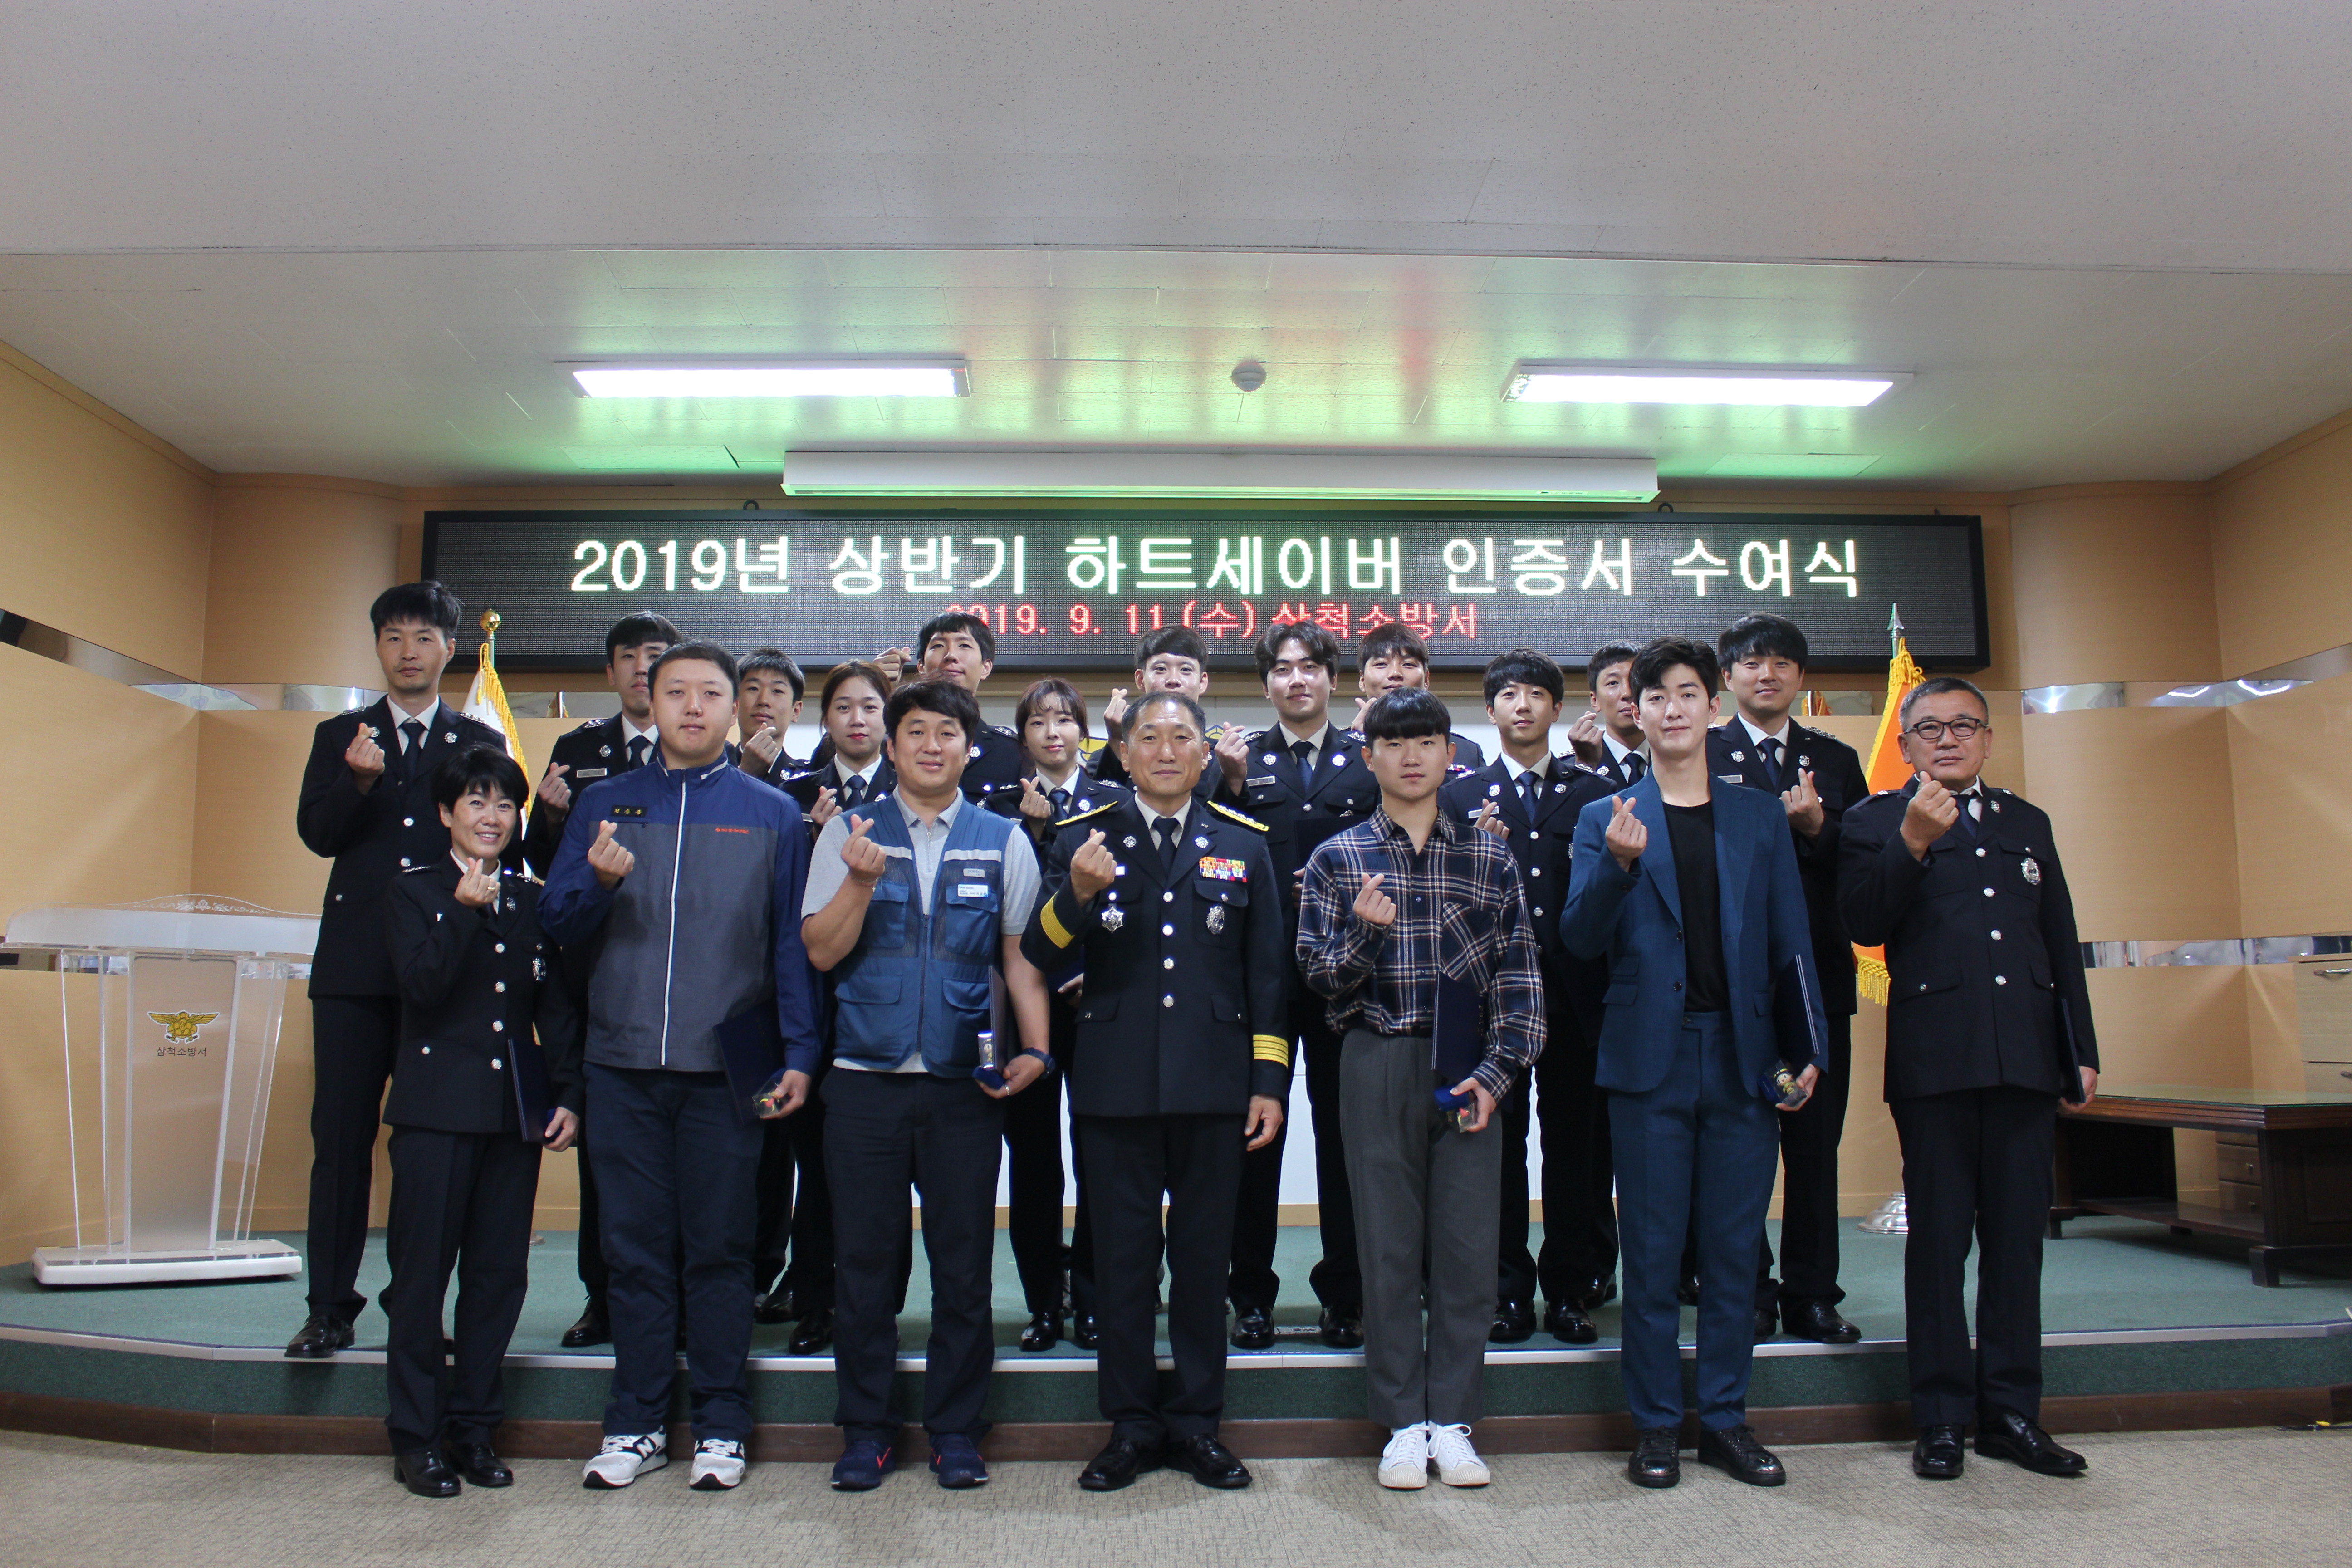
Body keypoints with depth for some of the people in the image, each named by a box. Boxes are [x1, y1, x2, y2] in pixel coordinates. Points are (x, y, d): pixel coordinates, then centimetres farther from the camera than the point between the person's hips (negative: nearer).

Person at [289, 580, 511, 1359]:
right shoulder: (339, 737, 14)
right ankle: (330, 1309, 9)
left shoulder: (482, 744, 11)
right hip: (355, 965, 1)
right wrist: (357, 781, -17)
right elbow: (317, 834, 1)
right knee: (341, 1137, 1)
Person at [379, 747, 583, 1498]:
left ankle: (474, 1428, 19)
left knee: (500, 1274, 7)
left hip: (515, 1108, 3)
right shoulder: (414, 891, 2)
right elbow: (421, 987, -12)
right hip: (436, 1108, -3)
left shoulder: (533, 901, 11)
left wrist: (569, 1094, 5)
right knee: (422, 1270, 1)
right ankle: (415, 1436, 13)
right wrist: (465, 914, -23)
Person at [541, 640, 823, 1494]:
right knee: (636, 1247, 8)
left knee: (720, 1247, 4)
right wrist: (598, 882, -14)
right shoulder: (604, 804, 10)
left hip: (725, 1067, -2)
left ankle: (720, 1426, 16)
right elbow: (559, 924, 8)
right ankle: (636, 1423, 21)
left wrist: (798, 1052, -4)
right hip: (623, 1064, 2)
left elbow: (792, 942, 4)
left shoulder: (772, 813, 6)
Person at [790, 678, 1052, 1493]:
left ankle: (956, 1430, 21)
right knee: (864, 1259, 7)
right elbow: (822, 951, 1)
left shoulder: (1002, 841, 7)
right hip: (864, 1079, 0)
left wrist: (1035, 1049, -7)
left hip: (965, 1082, 0)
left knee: (964, 1263, 6)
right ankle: (866, 1429, 22)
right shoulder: (849, 832, 6)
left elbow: (1022, 957, 6)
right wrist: (862, 879, -15)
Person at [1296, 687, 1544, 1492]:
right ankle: (1404, 1425, 16)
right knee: (1389, 1244, 4)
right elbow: (1318, 973, 2)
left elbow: (1519, 973, 4)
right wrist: (1365, 934, -18)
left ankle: (1453, 1423, 17)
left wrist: (1496, 1072, -7)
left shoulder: (1489, 858, 6)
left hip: (1469, 1069, 1)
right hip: (1378, 1065, -1)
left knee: (1468, 1244, 3)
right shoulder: (1337, 860, 4)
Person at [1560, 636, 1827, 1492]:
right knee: (1652, 1250, 4)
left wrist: (1809, 1048, -1)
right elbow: (1580, 938, -4)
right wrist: (1618, 865, -21)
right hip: (1650, 1059, -2)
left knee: (1734, 1248, 8)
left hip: (1742, 1058, 2)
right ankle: (1655, 1426, 15)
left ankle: (1726, 1419, 20)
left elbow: (1792, 942, 8)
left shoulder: (1761, 817, 10)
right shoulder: (1606, 820, 4)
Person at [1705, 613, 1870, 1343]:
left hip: (1819, 975, 3)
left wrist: (1816, 828, -12)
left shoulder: (1836, 759, 14)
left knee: (1816, 1141, 7)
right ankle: (1748, 1290, 16)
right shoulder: (1698, 755, 2)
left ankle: (1811, 1293, 18)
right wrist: (1783, 822, -18)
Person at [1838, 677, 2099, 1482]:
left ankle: (2011, 1412, 18)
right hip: (1935, 1054, -4)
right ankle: (1940, 1418, 10)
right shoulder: (1877, 819, 5)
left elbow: (2063, 944, 20)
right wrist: (1913, 842, -20)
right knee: (1938, 1239, 2)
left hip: (2027, 1055, 4)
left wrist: (2083, 1051, 15)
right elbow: (1864, 922, -9)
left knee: (2018, 1236, 7)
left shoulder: (2027, 822, 19)